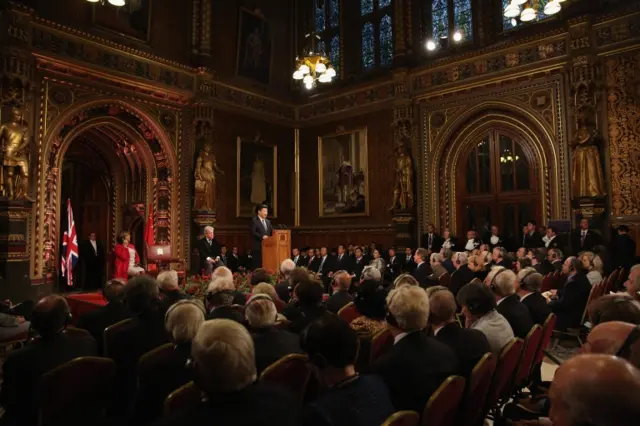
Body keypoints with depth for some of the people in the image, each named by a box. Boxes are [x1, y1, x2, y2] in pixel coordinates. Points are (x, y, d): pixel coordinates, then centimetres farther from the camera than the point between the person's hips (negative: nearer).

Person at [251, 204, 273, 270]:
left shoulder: (268, 221, 19)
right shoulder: (254, 220, -2)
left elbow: (272, 232, 16)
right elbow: (253, 232, -13)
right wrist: (262, 237, -22)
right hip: (258, 247, -6)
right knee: (257, 265, -5)